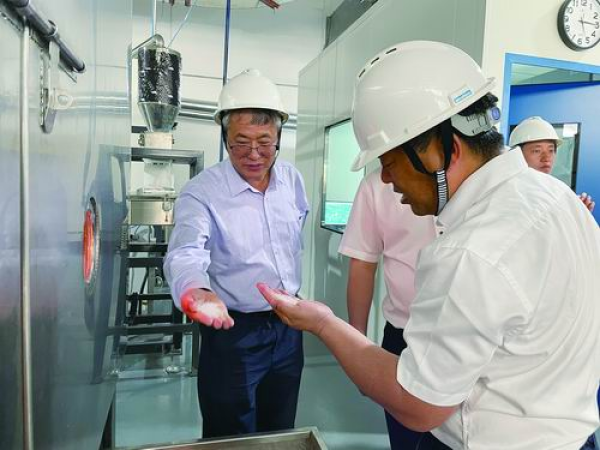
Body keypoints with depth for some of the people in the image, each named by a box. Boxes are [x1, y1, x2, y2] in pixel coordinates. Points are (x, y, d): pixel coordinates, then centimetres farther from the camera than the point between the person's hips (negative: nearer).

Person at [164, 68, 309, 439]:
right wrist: (197, 292, -54)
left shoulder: (293, 179, 0)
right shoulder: (201, 192, -16)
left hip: (288, 326, 5)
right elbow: (186, 253, -32)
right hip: (233, 330, -4)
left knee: (281, 433, 23)